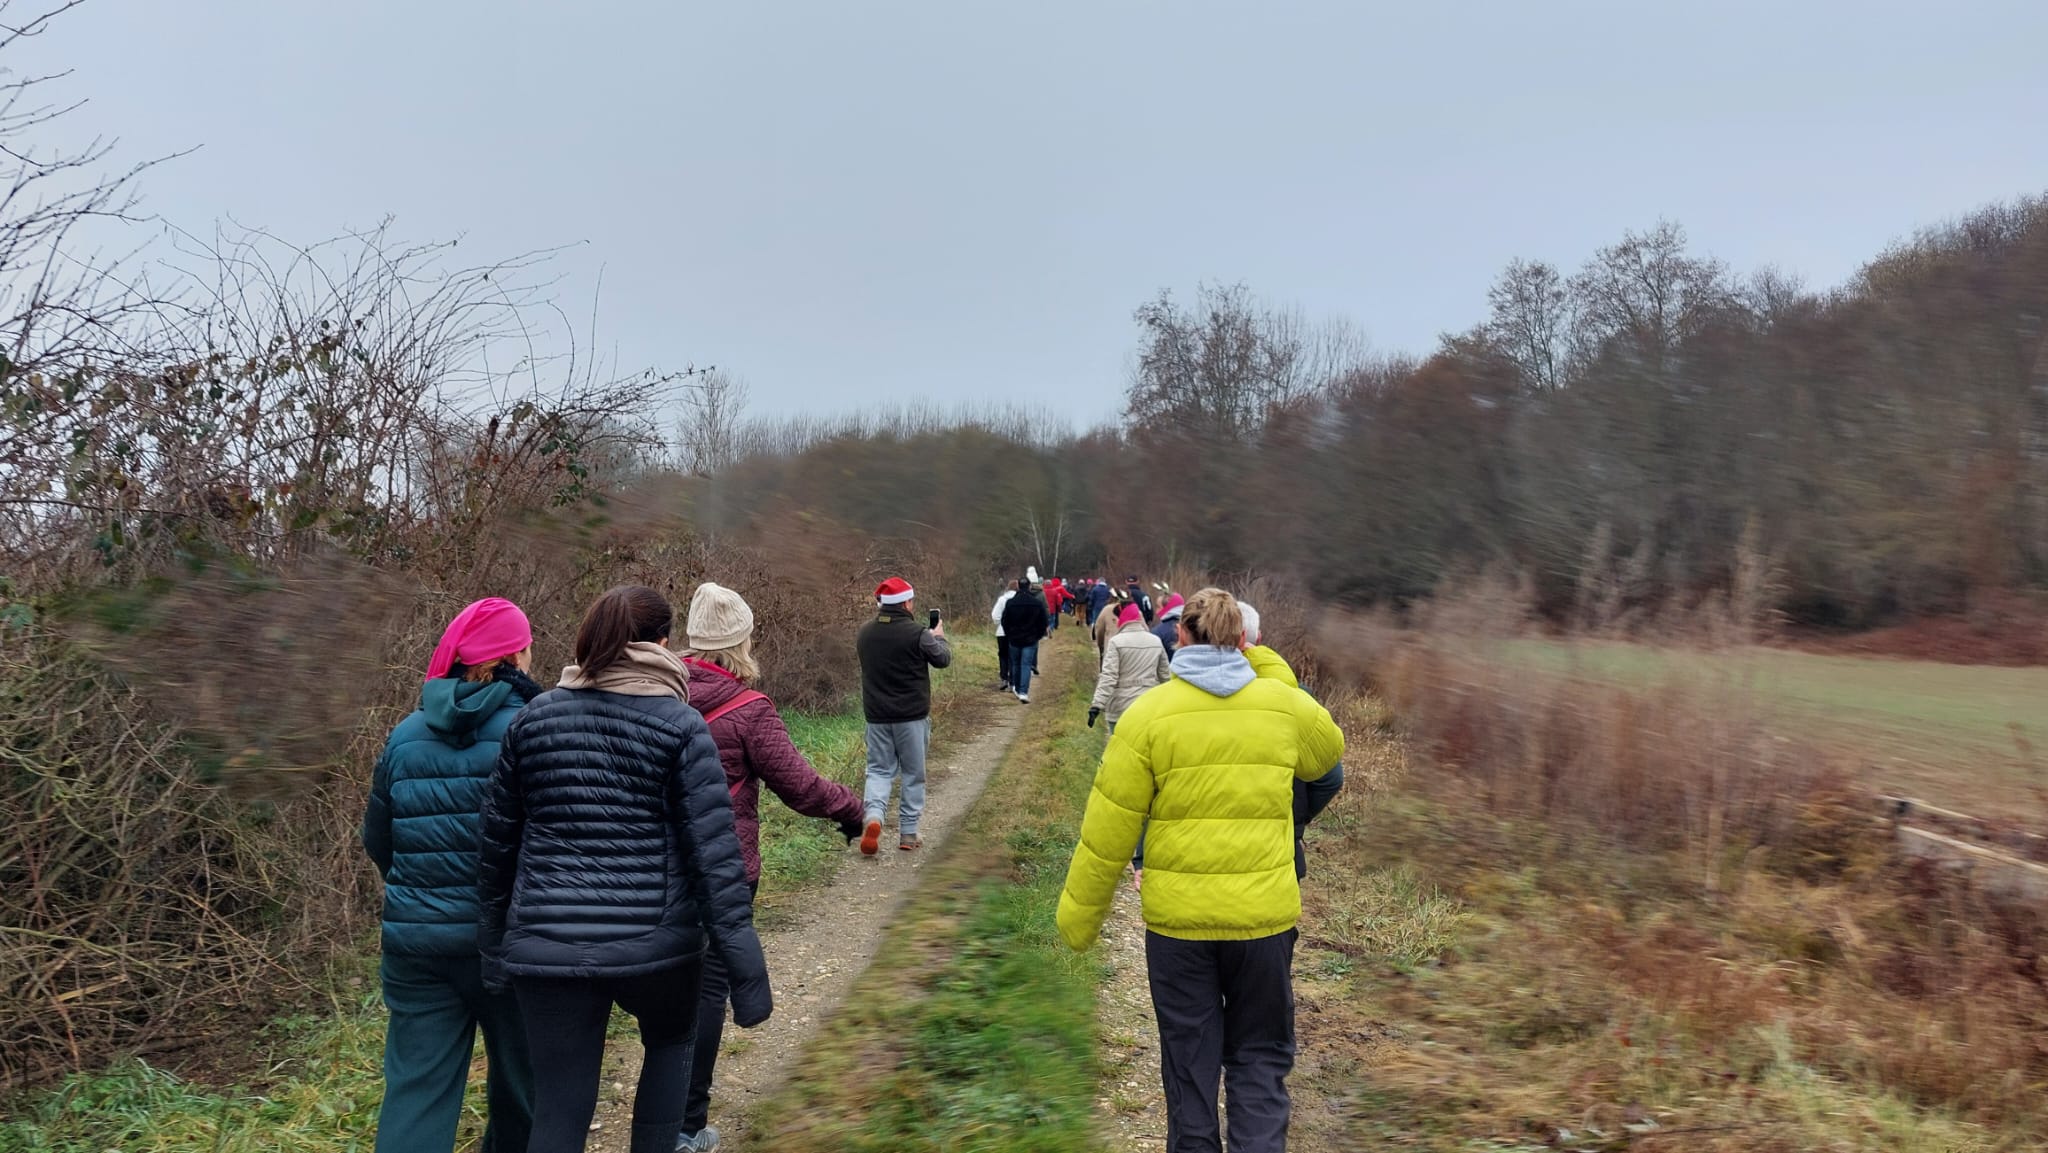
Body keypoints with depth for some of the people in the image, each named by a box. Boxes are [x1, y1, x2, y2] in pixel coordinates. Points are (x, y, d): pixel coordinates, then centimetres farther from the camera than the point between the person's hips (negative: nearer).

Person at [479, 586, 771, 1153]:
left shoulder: (534, 716, 5)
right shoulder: (681, 724, -7)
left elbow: (497, 841, 10)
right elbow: (715, 853, -12)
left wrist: (494, 941, 21)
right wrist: (747, 971, -10)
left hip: (546, 946, 3)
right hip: (654, 941, -2)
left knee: (559, 1105, 13)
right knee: (672, 1040, 28)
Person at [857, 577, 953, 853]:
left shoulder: (865, 633, 2)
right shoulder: (917, 633, -15)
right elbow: (943, 659, -2)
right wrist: (938, 637, 19)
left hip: (877, 716, 4)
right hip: (911, 716, -3)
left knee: (879, 770, 11)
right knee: (913, 773, 10)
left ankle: (873, 815, -16)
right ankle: (908, 833, 15)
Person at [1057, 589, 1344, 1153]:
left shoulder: (1149, 711, -8)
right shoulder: (1284, 704, -1)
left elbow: (1108, 827, -7)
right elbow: (1329, 751, 23)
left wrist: (1079, 916, 3)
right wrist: (1265, 664, 23)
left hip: (1177, 918, -1)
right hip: (1264, 915, 1)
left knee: (1188, 1064, 15)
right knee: (1260, 1062, 15)